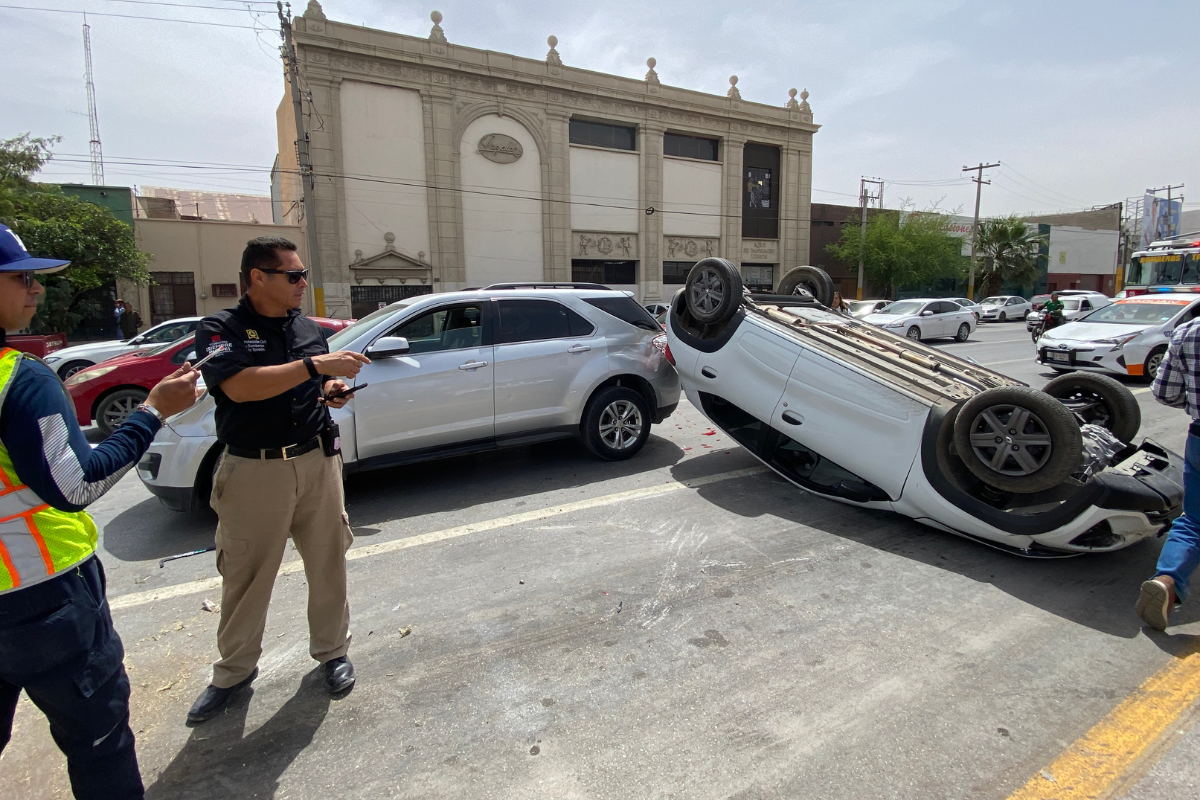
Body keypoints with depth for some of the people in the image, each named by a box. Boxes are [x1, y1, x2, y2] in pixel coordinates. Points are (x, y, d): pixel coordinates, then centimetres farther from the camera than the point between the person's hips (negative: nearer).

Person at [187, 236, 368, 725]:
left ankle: (332, 650, 31)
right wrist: (315, 366, -27)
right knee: (246, 577, 10)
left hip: (317, 463, 4)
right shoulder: (221, 329, -6)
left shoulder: (308, 328, 10)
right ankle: (234, 671, 31)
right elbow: (240, 387, -24)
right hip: (254, 472, -4)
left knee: (328, 564, 11)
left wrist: (333, 391, -3)